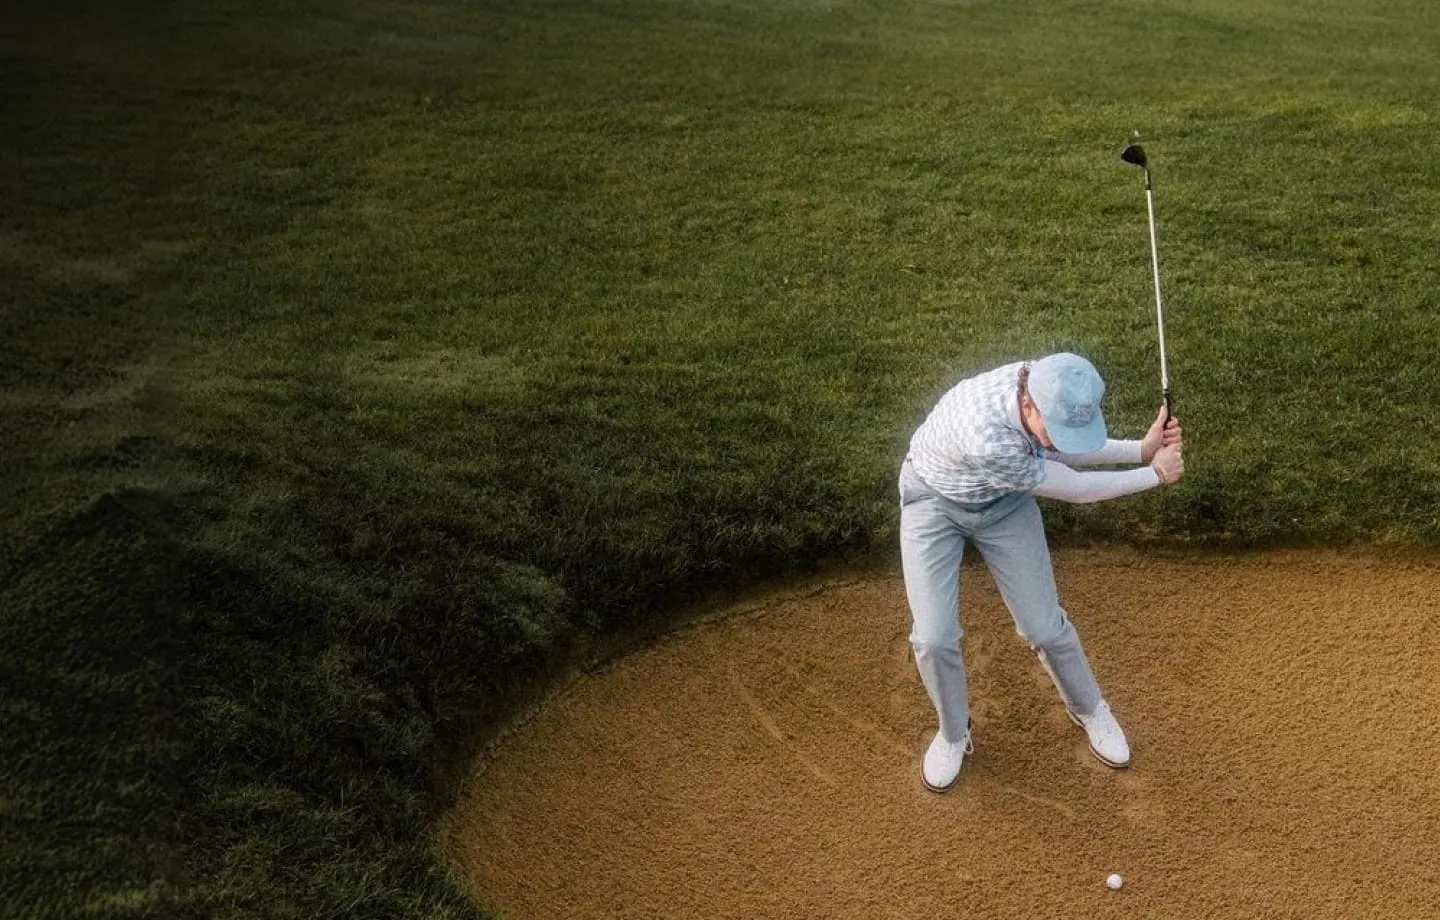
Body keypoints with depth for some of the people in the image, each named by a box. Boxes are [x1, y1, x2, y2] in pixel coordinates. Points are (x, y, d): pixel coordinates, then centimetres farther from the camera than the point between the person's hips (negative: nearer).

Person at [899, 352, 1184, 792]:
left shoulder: (1047, 385, -26)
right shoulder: (985, 438, -44)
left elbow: (1059, 450, -3)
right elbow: (1075, 489, -28)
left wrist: (1140, 449, -15)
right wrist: (1155, 474, -17)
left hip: (1002, 499, 4)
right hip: (933, 500, -4)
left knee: (1044, 626, 3)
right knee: (935, 639, -10)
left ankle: (1088, 709, 33)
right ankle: (953, 735, 19)